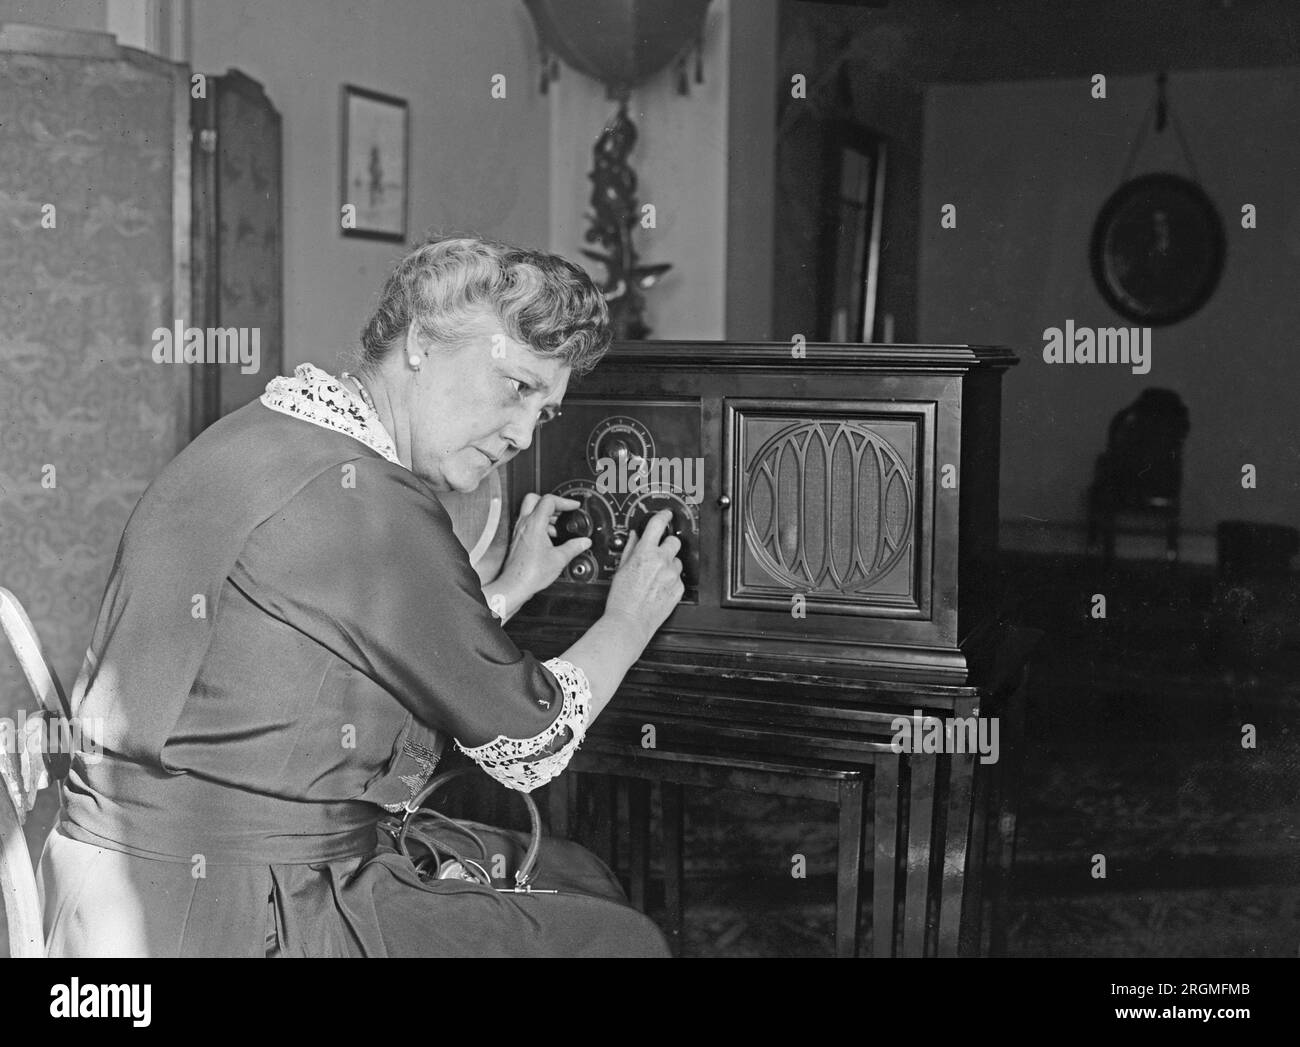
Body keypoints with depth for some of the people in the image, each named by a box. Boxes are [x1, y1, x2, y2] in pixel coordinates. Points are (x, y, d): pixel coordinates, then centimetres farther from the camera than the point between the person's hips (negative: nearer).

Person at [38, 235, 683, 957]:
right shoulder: (358, 494, -21)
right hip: (230, 925, -10)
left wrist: (511, 589, 25)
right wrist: (628, 621, 7)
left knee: (576, 877, 18)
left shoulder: (275, 434, 10)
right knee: (624, 937, -2)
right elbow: (527, 746, -9)